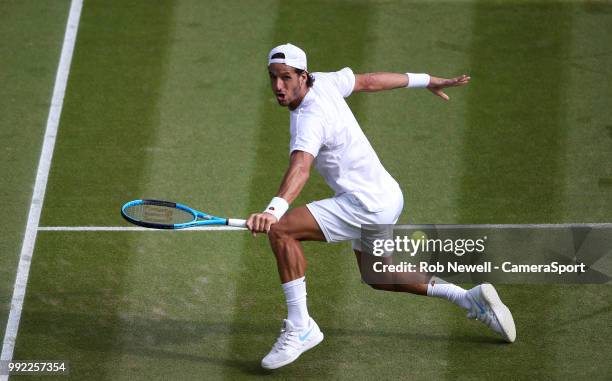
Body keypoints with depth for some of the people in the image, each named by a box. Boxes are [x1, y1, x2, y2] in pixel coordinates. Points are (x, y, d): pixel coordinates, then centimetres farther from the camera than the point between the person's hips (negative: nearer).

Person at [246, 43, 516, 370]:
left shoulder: (309, 119, -26)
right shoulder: (324, 82, 1)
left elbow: (299, 169, -44)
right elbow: (369, 81, 16)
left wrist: (274, 209, -61)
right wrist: (425, 80, 30)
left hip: (366, 204, -11)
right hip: (387, 196, 11)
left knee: (281, 229, -24)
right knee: (377, 278, 30)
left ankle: (299, 328, -20)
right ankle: (471, 299, 35)